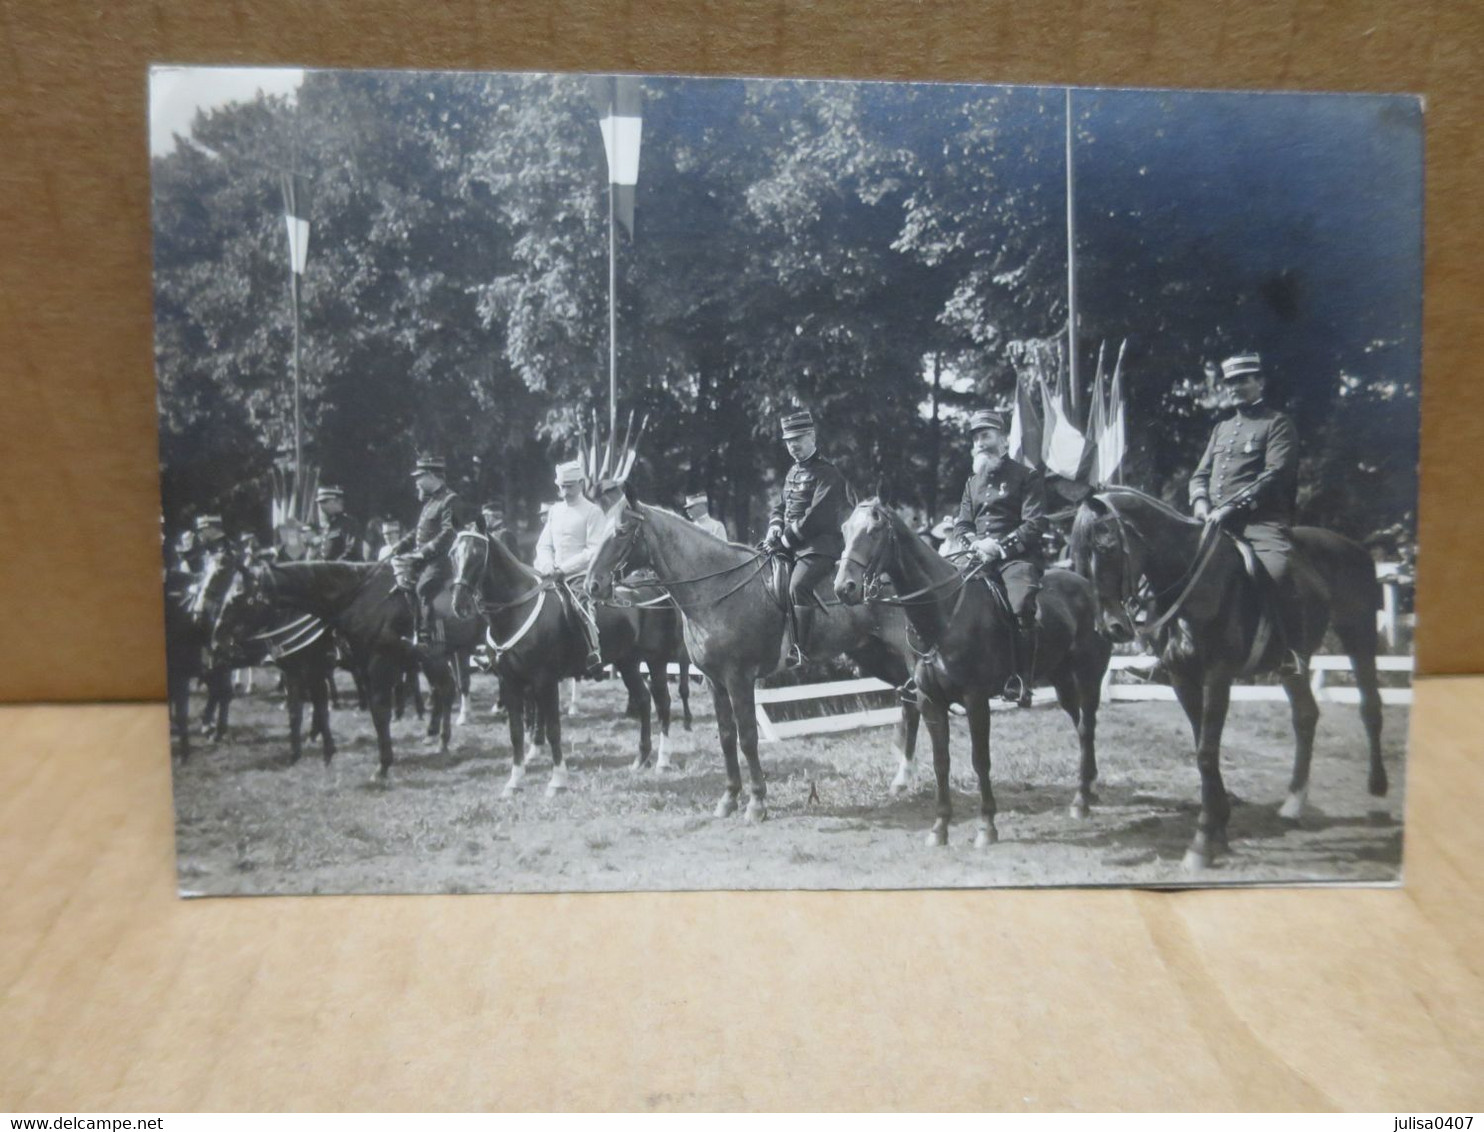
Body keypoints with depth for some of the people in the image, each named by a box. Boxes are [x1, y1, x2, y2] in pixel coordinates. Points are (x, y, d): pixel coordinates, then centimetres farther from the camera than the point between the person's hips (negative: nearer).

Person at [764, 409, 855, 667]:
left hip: (820, 546, -9)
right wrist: (775, 528, 0)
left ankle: (800, 651, -27)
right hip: (792, 545, 9)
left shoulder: (827, 474, -8)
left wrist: (788, 539, -16)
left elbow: (818, 516, -17)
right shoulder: (792, 473, 19)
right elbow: (780, 507, 23)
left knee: (798, 585, -30)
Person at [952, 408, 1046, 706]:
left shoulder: (1026, 476, 4)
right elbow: (961, 523, 17)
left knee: (1022, 605, -31)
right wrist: (974, 542, -6)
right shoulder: (973, 481, 22)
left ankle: (1020, 681, -26)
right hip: (978, 556, 6)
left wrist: (1001, 545, -17)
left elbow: (1035, 523, -6)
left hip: (1016, 556, -6)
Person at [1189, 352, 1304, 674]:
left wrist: (1233, 505, -18)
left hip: (1261, 520, -7)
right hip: (1217, 523, 7)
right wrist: (1200, 501, -2)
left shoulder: (1277, 423, 5)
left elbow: (1275, 473, -9)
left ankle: (1292, 651, -25)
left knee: (1278, 569, -31)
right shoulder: (1221, 429, 25)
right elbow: (1200, 474, 21)